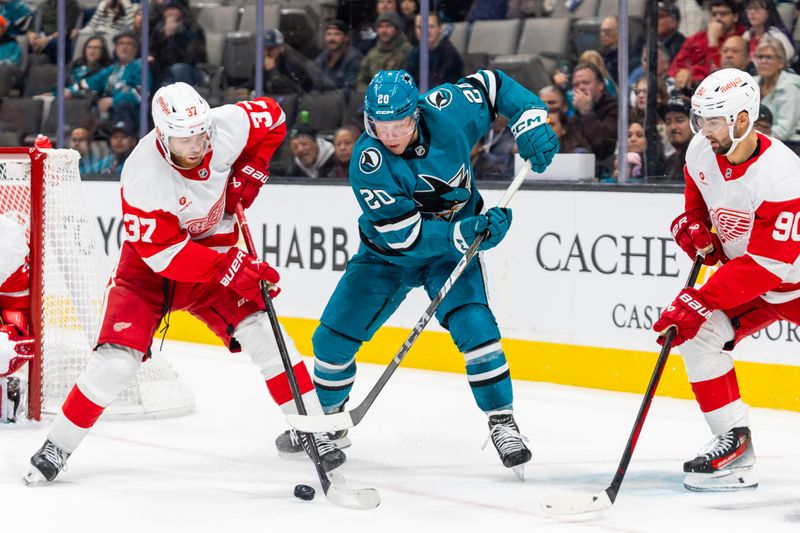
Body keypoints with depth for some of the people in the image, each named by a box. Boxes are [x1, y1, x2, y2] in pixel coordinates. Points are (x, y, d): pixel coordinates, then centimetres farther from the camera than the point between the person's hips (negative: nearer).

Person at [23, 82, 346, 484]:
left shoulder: (228, 126, -22)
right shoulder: (142, 178, -33)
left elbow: (272, 119, 1)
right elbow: (164, 254, -31)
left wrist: (249, 173, -10)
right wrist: (232, 268, -36)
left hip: (212, 246, 3)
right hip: (149, 266, -3)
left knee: (261, 329, -12)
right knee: (117, 358, -13)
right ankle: (58, 446, 4)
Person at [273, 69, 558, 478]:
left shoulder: (446, 111, -23)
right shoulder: (368, 163, -30)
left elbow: (492, 84, -3)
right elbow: (406, 235, -32)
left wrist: (531, 122, -17)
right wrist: (466, 232, -43)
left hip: (452, 246, 0)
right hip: (387, 253, 0)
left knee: (474, 327, -22)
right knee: (334, 336, 0)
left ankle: (502, 422, -10)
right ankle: (326, 415, 27)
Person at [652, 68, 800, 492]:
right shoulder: (701, 153, -9)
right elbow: (696, 206, 14)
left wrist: (700, 301, -35)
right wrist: (693, 228, -10)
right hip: (747, 279, 7)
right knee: (699, 336, -10)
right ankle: (734, 443, -3)